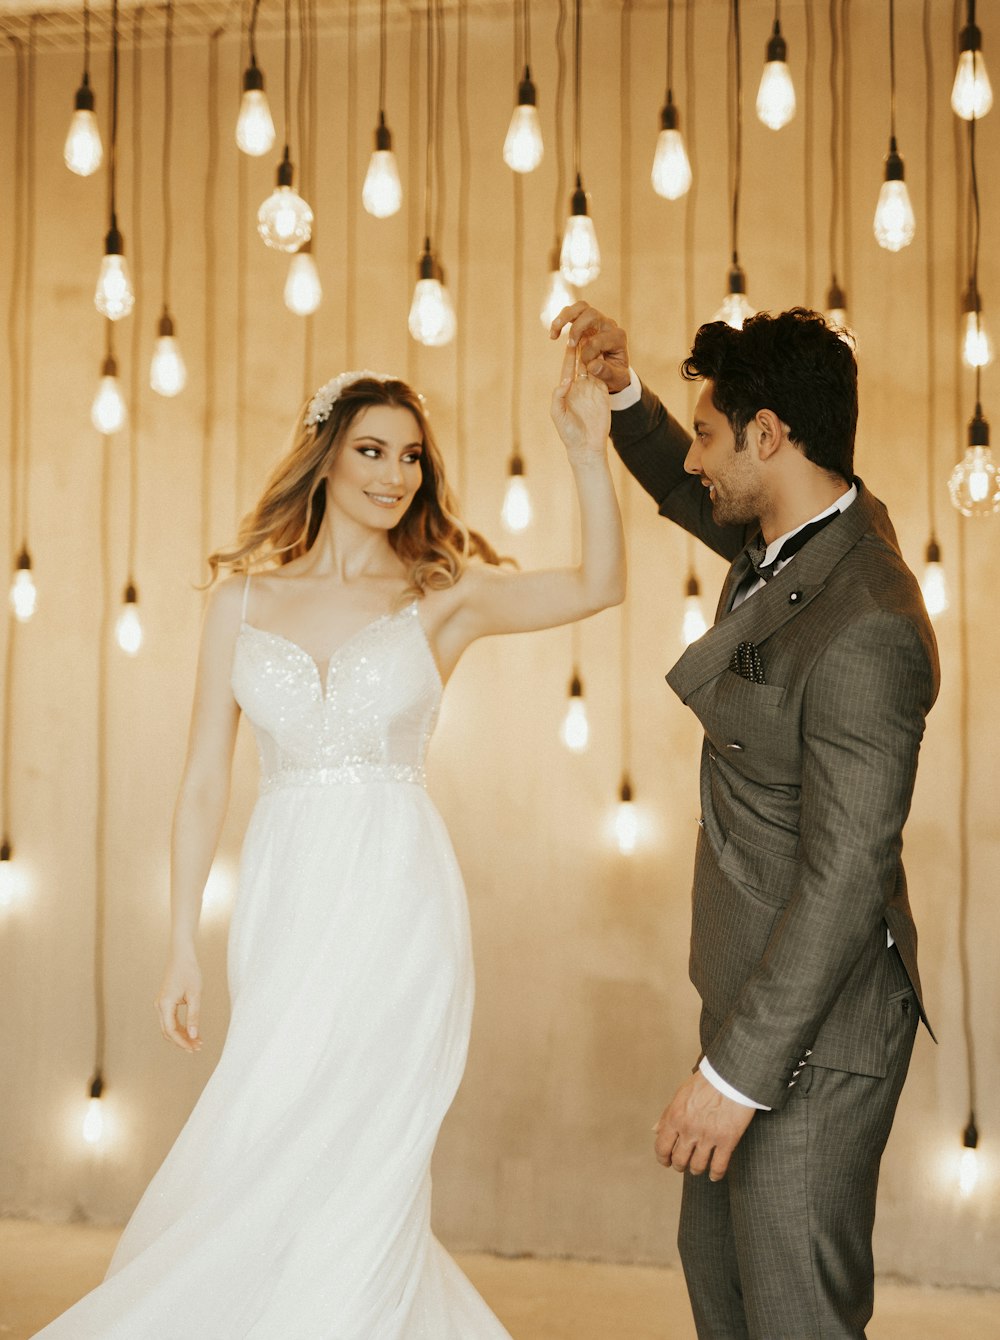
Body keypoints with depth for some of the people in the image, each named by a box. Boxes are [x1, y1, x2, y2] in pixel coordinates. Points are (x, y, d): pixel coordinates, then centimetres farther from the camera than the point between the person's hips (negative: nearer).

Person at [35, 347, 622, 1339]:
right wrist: (182, 945, 4)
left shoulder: (442, 597, 3)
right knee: (269, 1162, 8)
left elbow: (598, 584, -12)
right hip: (284, 905, 2)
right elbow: (203, 783, 6)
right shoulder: (244, 599, 6)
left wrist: (587, 454, -23)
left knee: (341, 1175, 0)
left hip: (396, 904, -2)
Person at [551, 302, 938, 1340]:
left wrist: (739, 1073, -24)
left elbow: (846, 875, -28)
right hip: (757, 985, 10)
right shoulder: (801, 532, 1)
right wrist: (625, 395, 8)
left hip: (815, 1030, -10)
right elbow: (690, 499, 25)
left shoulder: (862, 631, -28)